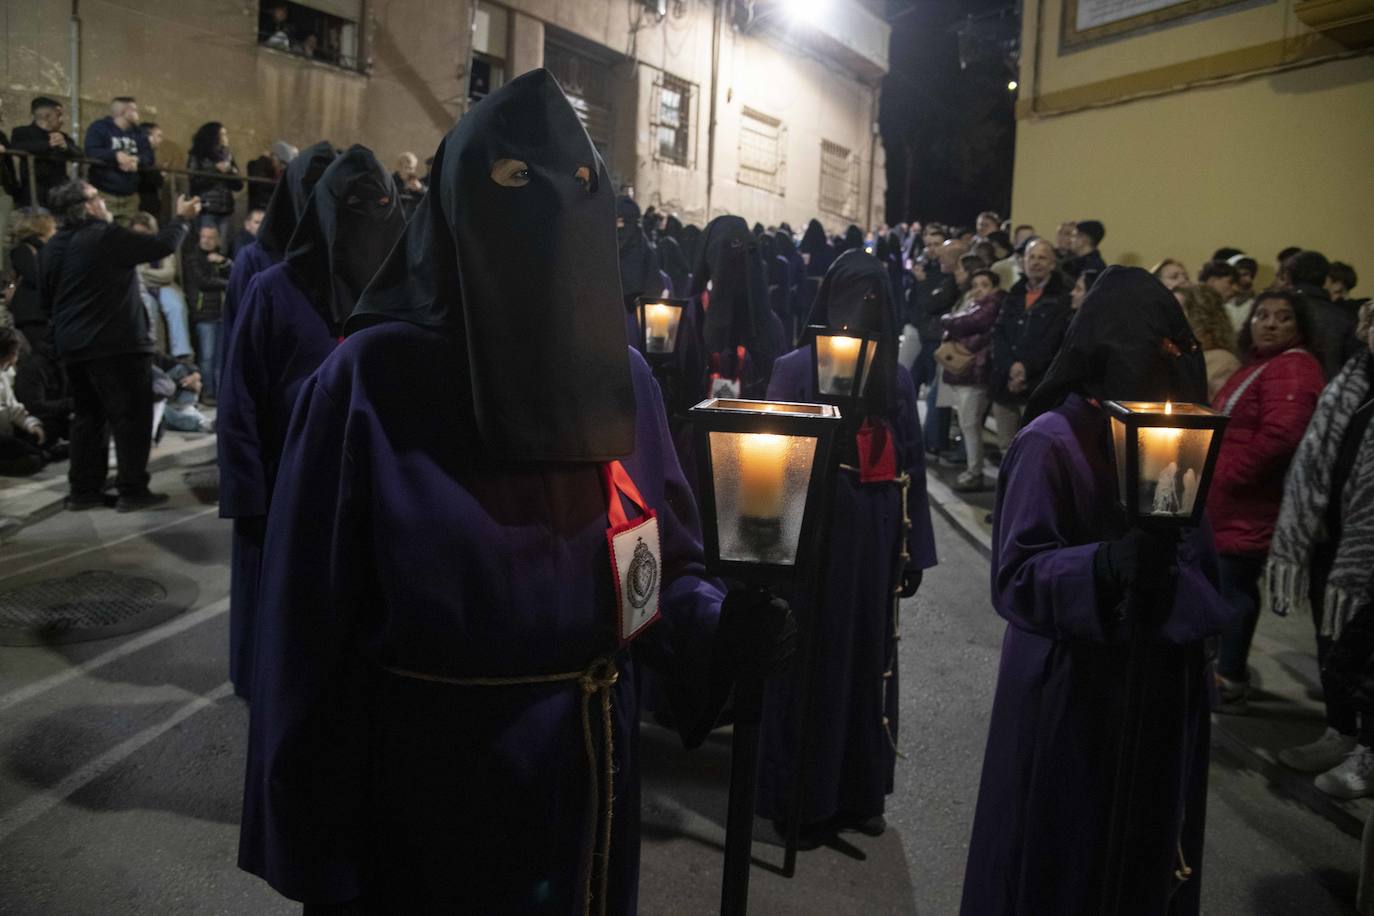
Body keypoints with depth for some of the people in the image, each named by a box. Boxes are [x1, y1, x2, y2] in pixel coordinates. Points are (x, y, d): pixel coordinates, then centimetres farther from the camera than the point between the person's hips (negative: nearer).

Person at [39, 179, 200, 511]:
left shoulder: (53, 246, 11)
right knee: (131, 415, -2)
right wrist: (182, 218, 7)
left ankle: (83, 490, 15)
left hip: (73, 344, 8)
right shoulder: (106, 236, -13)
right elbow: (162, 246, -9)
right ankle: (133, 490, -2)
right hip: (115, 343, -8)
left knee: (88, 416, 14)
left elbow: (45, 298, 17)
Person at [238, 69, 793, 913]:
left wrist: (722, 624, -19)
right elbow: (315, 618, -13)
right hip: (422, 780, -4)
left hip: (584, 771, 4)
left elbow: (663, 562, 3)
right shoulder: (373, 377, -15)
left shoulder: (621, 376, -2)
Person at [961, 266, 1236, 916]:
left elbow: (1196, 552, 13)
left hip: (1158, 681, 6)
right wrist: (1106, 564, -38)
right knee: (1060, 863, 9)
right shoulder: (1051, 443, -16)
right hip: (1075, 692, -6)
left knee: (1145, 852, 19)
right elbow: (1015, 576, -22)